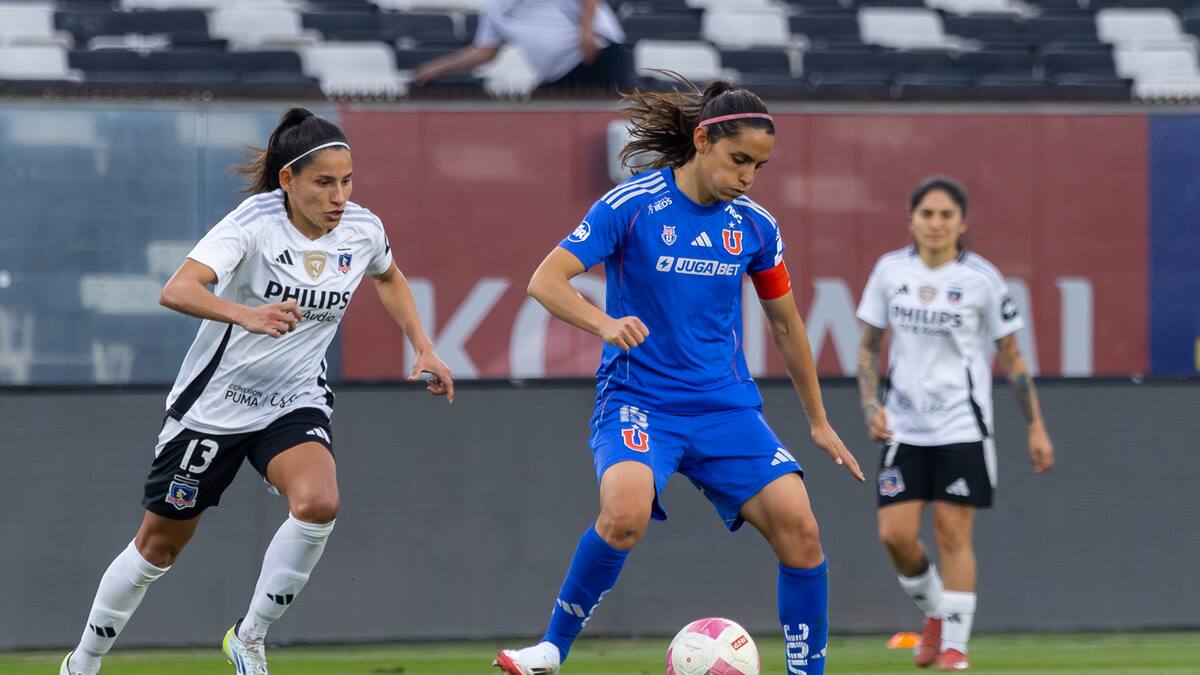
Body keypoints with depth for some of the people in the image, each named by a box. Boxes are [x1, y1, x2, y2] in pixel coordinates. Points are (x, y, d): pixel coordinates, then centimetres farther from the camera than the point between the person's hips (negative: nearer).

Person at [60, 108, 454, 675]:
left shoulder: (362, 230, -7)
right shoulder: (255, 223, -23)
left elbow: (388, 277, 20)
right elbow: (177, 291, -38)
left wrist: (423, 348, 11)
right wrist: (246, 314, -55)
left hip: (295, 402, 3)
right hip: (215, 400, -3)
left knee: (317, 503, -28)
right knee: (159, 544, 8)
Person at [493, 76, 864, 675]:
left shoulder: (755, 226, 5)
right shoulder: (631, 206, -8)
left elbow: (785, 322, 19)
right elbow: (545, 280, -14)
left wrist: (818, 422, 24)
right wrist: (604, 323, -34)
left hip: (726, 406, 4)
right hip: (637, 397, -4)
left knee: (797, 525, -14)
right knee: (626, 513, -33)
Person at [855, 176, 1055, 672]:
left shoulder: (981, 279, -4)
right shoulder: (891, 271, 2)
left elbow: (1011, 357, 2)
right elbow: (869, 345, 10)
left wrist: (1036, 427, 1)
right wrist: (871, 404, -5)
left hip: (962, 426, -3)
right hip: (905, 425, 3)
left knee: (952, 532, -7)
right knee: (895, 534, -5)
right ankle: (934, 613, 22)